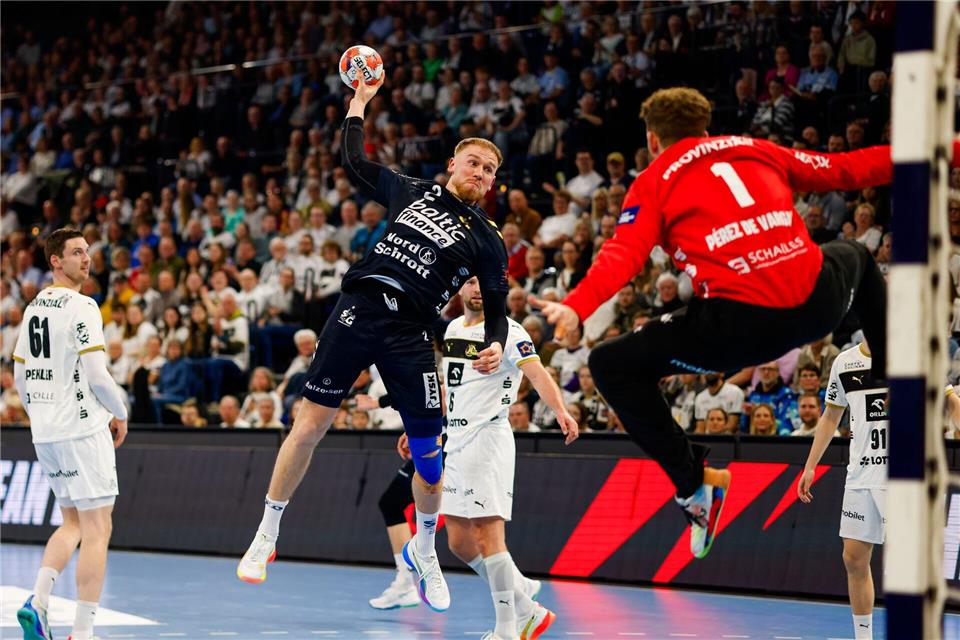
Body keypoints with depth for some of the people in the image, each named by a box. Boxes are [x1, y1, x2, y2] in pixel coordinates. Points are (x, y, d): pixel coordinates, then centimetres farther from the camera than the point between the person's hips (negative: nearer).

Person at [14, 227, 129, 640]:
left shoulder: (33, 308, 13)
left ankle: (37, 601, -1)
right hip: (83, 428, -8)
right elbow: (96, 374, -17)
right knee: (97, 527, -2)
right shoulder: (81, 307, -12)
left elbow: (20, 376, 18)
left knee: (73, 524, 18)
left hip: (45, 434, 8)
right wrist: (120, 414, -2)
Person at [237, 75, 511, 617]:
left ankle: (424, 549, 23)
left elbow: (497, 306, 8)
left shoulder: (487, 240, 9)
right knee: (310, 425, -2)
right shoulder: (414, 192, 15)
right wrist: (359, 103, 26)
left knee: (429, 450, -4)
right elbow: (356, 163, 24)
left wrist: (496, 346, -11)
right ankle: (267, 536, 11)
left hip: (411, 335, -1)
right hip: (358, 309, 1)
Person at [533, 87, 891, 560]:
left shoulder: (654, 181, 9)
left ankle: (693, 480, 4)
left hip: (740, 326, -4)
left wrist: (576, 307, -22)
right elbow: (843, 170, 25)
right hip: (816, 306, 5)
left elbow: (625, 254, -9)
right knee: (853, 256, 40)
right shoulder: (754, 150, 20)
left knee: (611, 365, 12)